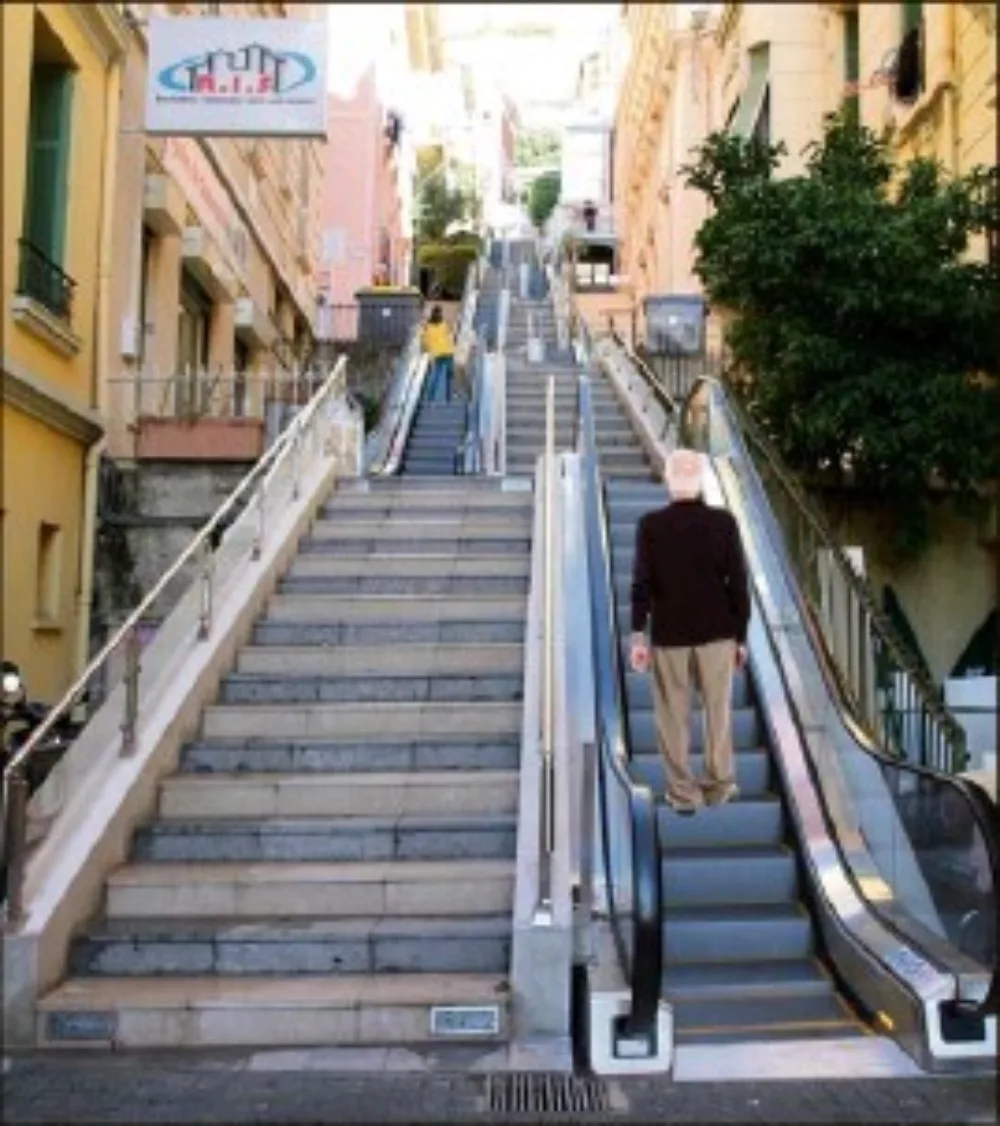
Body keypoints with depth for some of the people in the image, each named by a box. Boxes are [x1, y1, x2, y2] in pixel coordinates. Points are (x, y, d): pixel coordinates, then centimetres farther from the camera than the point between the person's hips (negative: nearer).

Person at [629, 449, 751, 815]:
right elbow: (738, 582, -4)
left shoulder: (650, 525, -8)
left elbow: (642, 583, -8)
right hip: (717, 632, 1)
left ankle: (683, 792, 15)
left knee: (673, 716, 9)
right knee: (718, 709, 16)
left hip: (668, 633, -1)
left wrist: (638, 637, -2)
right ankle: (719, 784, 26)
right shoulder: (723, 523, -6)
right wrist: (741, 636, 6)